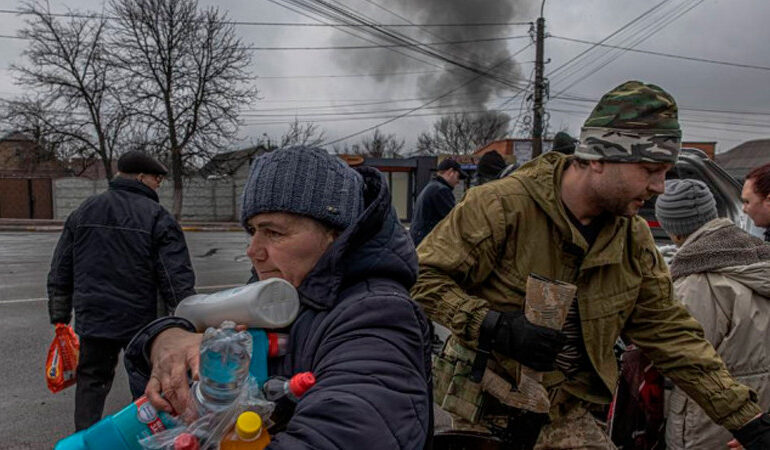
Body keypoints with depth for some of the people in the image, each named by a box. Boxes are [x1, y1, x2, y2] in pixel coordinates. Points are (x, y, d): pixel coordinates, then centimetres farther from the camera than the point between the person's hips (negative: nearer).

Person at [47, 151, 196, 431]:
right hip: (141, 323, -3)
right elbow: (177, 279, -14)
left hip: (91, 321, 4)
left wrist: (60, 318, 17)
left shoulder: (82, 212, 7)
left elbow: (59, 274, 11)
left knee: (91, 382, 18)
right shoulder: (157, 217, -9)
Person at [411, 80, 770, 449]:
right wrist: (496, 327, -28)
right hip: (488, 405, -4)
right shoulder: (501, 205, -20)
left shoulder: (634, 239, 0)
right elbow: (422, 277, -18)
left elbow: (672, 334, 5)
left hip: (570, 410, 4)